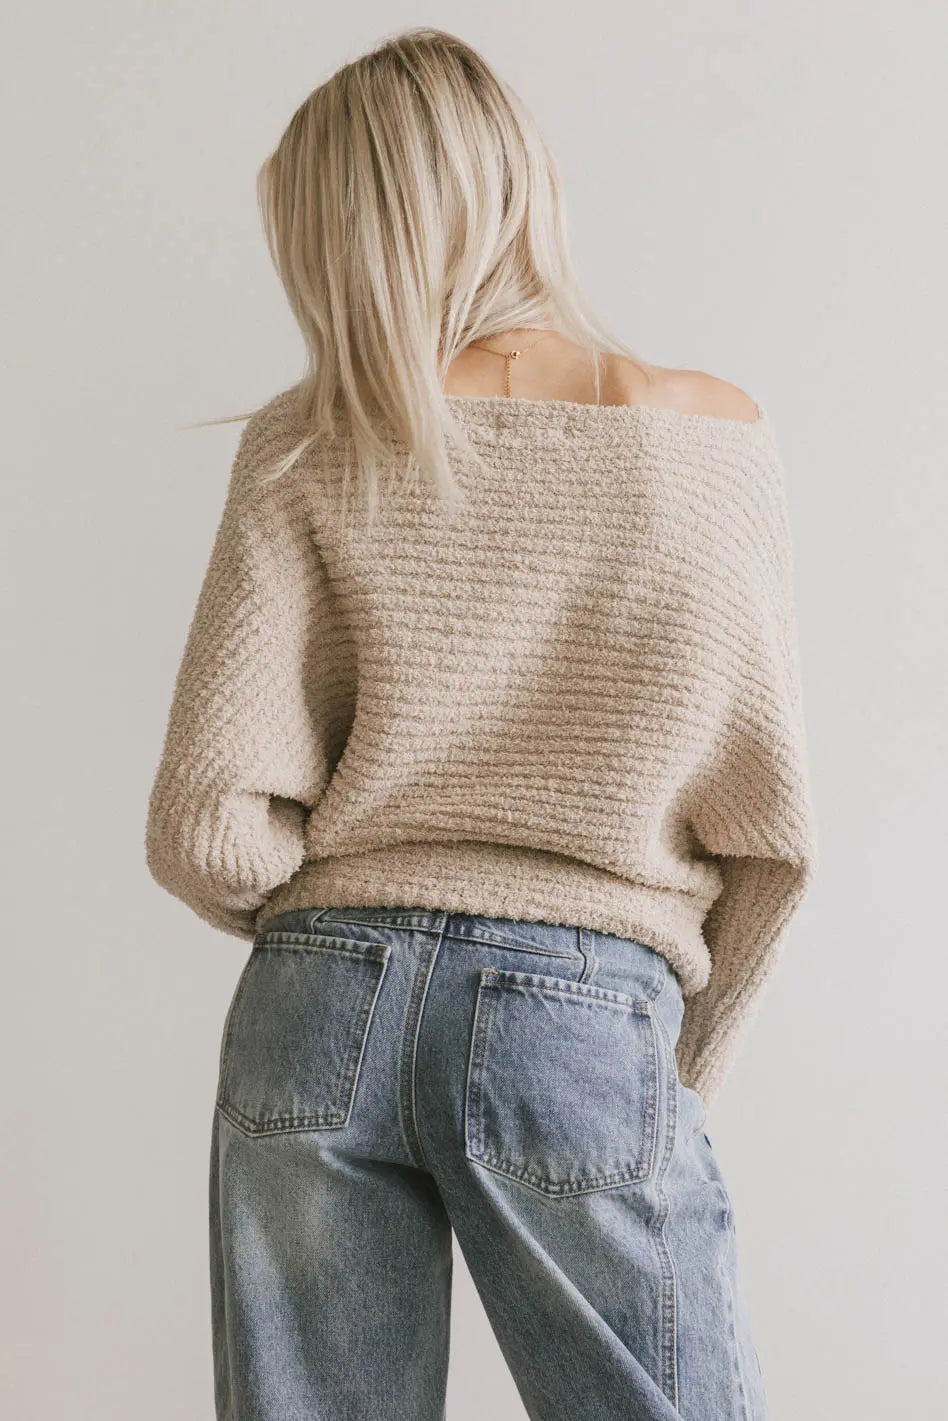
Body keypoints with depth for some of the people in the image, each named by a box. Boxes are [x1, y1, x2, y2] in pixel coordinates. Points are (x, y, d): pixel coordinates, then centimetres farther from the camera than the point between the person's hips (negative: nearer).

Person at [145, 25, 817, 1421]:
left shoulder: (310, 447, -1)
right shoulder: (713, 439, -1)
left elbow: (205, 825, -5)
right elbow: (767, 832, 0)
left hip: (318, 1014, 2)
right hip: (585, 1021, -1)